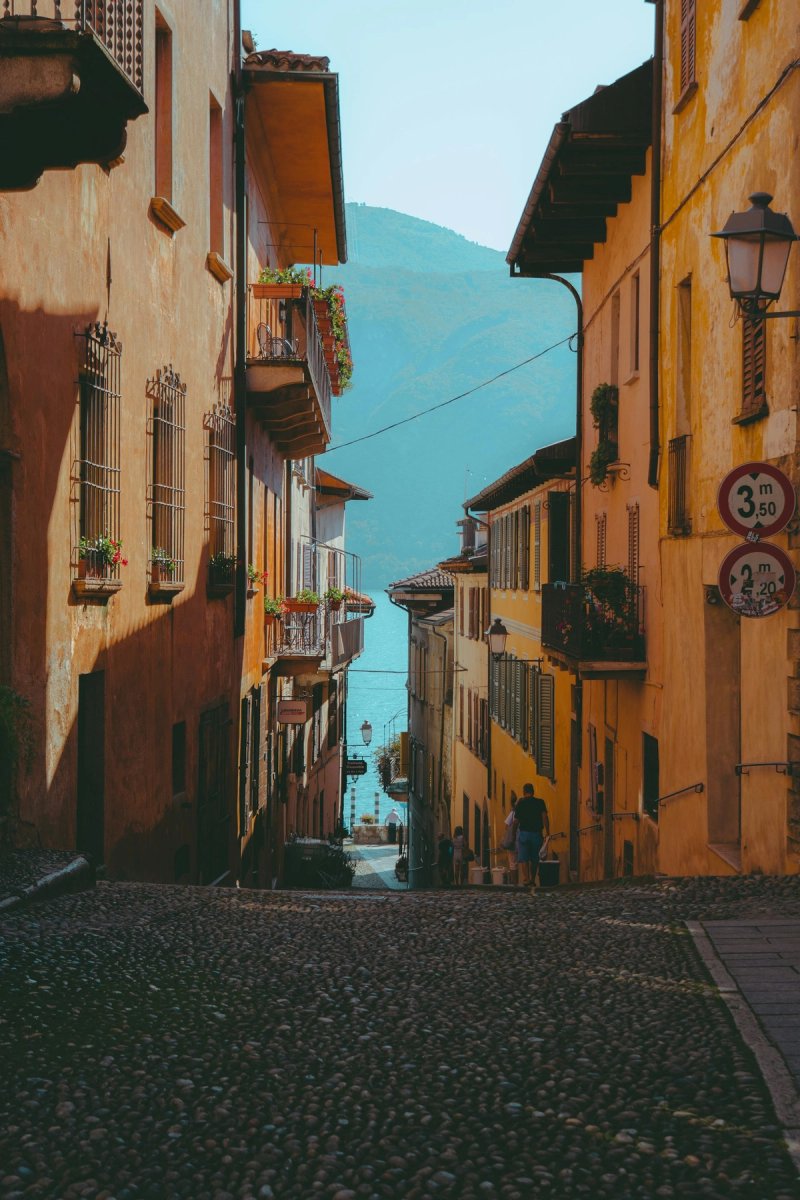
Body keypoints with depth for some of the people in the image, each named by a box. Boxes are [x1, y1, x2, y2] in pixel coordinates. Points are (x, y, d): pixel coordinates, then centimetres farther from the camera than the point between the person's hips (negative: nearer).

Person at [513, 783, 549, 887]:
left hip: (523, 832, -2)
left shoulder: (520, 803, 0)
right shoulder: (540, 802, 2)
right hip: (537, 833, 2)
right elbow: (544, 816, -9)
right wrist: (547, 831, -8)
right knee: (534, 859, 13)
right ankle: (532, 880, 18)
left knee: (523, 858, -3)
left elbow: (516, 820, 2)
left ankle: (526, 878, -19)